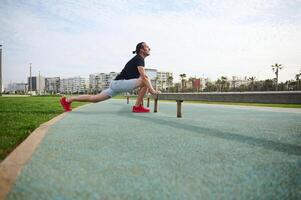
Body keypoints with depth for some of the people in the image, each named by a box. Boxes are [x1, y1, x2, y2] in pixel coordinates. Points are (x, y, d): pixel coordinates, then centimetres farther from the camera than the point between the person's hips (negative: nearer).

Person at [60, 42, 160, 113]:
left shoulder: (138, 59, 21)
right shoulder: (139, 59, -10)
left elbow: (142, 77, 26)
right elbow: (144, 77, -21)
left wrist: (149, 89, 22)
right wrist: (152, 90, -21)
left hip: (117, 84, 9)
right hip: (119, 83, -9)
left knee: (95, 98, 9)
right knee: (145, 82, -18)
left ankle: (67, 100, 14)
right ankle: (137, 107, -10)